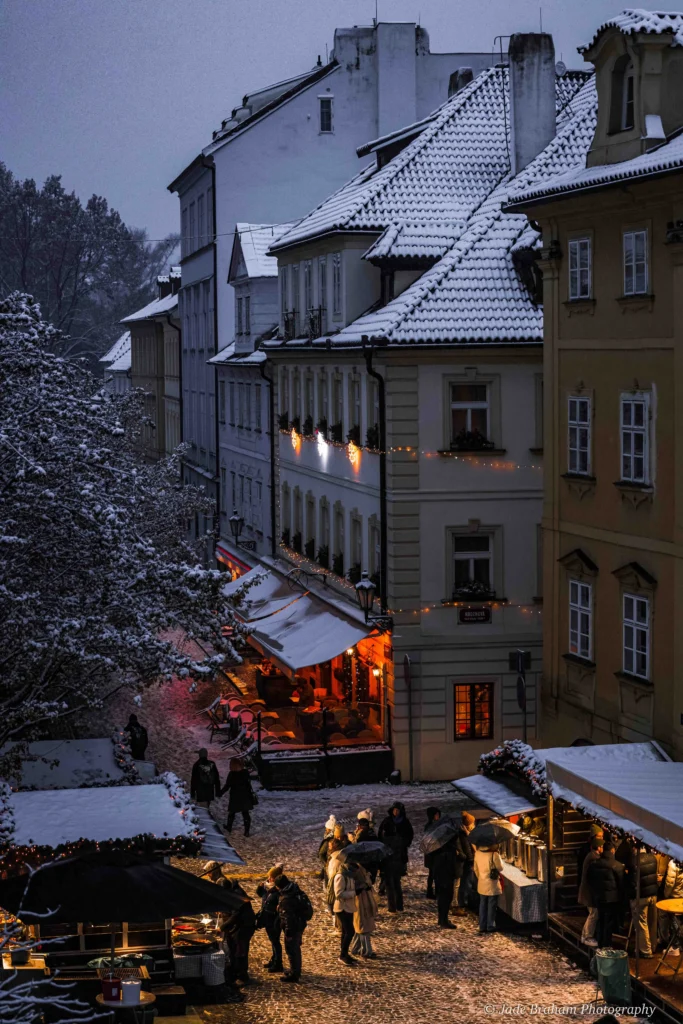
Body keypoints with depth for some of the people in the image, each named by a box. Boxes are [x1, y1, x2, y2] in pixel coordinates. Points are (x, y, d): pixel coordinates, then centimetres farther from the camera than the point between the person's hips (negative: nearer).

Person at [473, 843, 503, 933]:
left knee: (483, 905, 14)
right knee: (492, 906, 7)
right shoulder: (494, 855, -21)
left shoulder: (477, 853, -5)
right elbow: (500, 868, -9)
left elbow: (475, 869, 5)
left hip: (481, 884, 5)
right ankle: (490, 926, 12)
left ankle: (482, 926, 18)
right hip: (492, 885, -5)